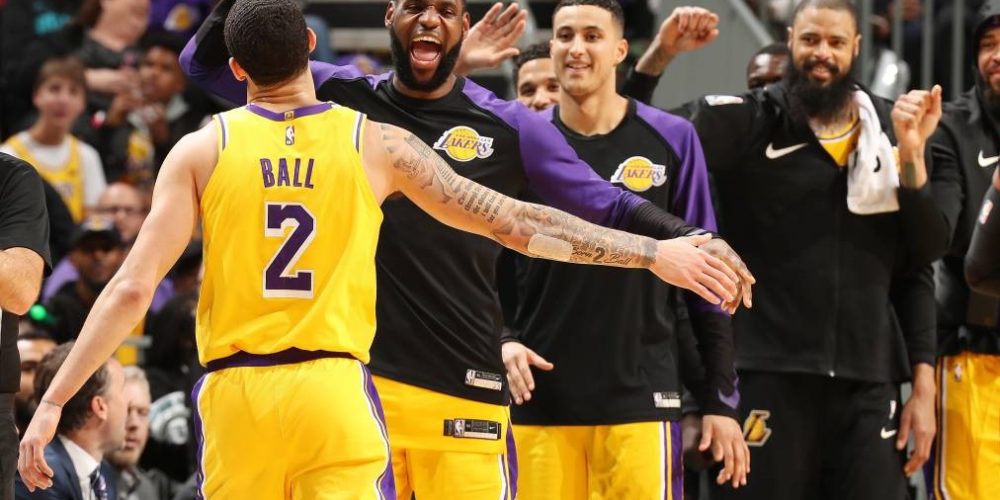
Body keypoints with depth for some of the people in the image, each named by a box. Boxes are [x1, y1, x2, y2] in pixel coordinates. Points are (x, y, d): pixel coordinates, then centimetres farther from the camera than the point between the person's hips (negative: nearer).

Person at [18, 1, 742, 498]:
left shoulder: (202, 151, 2)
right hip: (335, 390, -1)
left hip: (235, 393, 1)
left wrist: (53, 403, -1)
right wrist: (653, 253, 11)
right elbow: (518, 223, 4)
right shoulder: (378, 144, 2)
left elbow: (133, 289, -5)